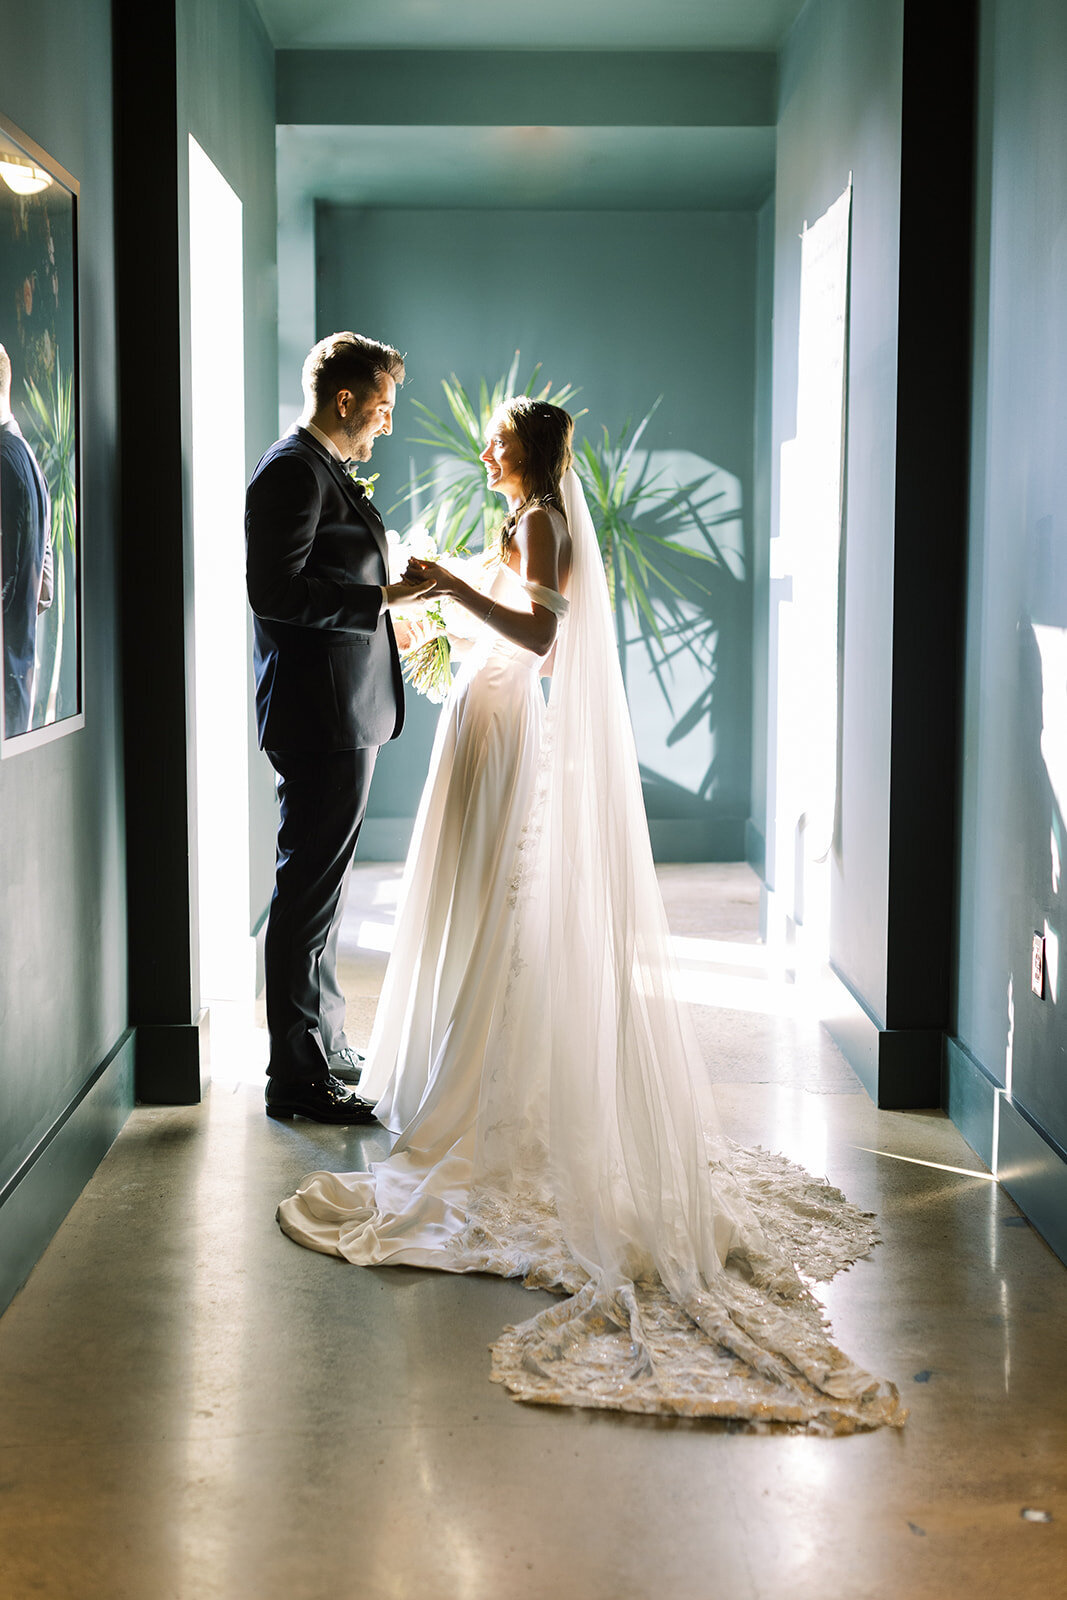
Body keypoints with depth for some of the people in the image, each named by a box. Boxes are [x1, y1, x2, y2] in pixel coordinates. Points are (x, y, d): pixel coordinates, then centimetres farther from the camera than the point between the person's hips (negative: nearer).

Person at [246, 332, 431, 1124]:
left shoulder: (326, 471, 18)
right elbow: (276, 590, -23)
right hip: (320, 711, -11)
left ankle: (325, 1040, 30)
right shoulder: (294, 470, -14)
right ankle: (298, 1075, 0)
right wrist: (379, 599, -22)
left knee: (320, 887, 18)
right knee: (310, 891, -6)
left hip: (343, 714, 11)